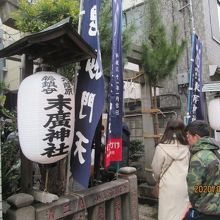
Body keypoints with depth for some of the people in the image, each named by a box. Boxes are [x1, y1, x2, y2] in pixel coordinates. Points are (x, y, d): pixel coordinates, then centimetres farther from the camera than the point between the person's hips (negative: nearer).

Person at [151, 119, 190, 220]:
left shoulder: (161, 148, -14)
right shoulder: (187, 148, -5)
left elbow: (156, 169, -3)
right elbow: (190, 166, 6)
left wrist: (158, 180, 17)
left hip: (169, 187, -3)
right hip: (185, 186, 4)